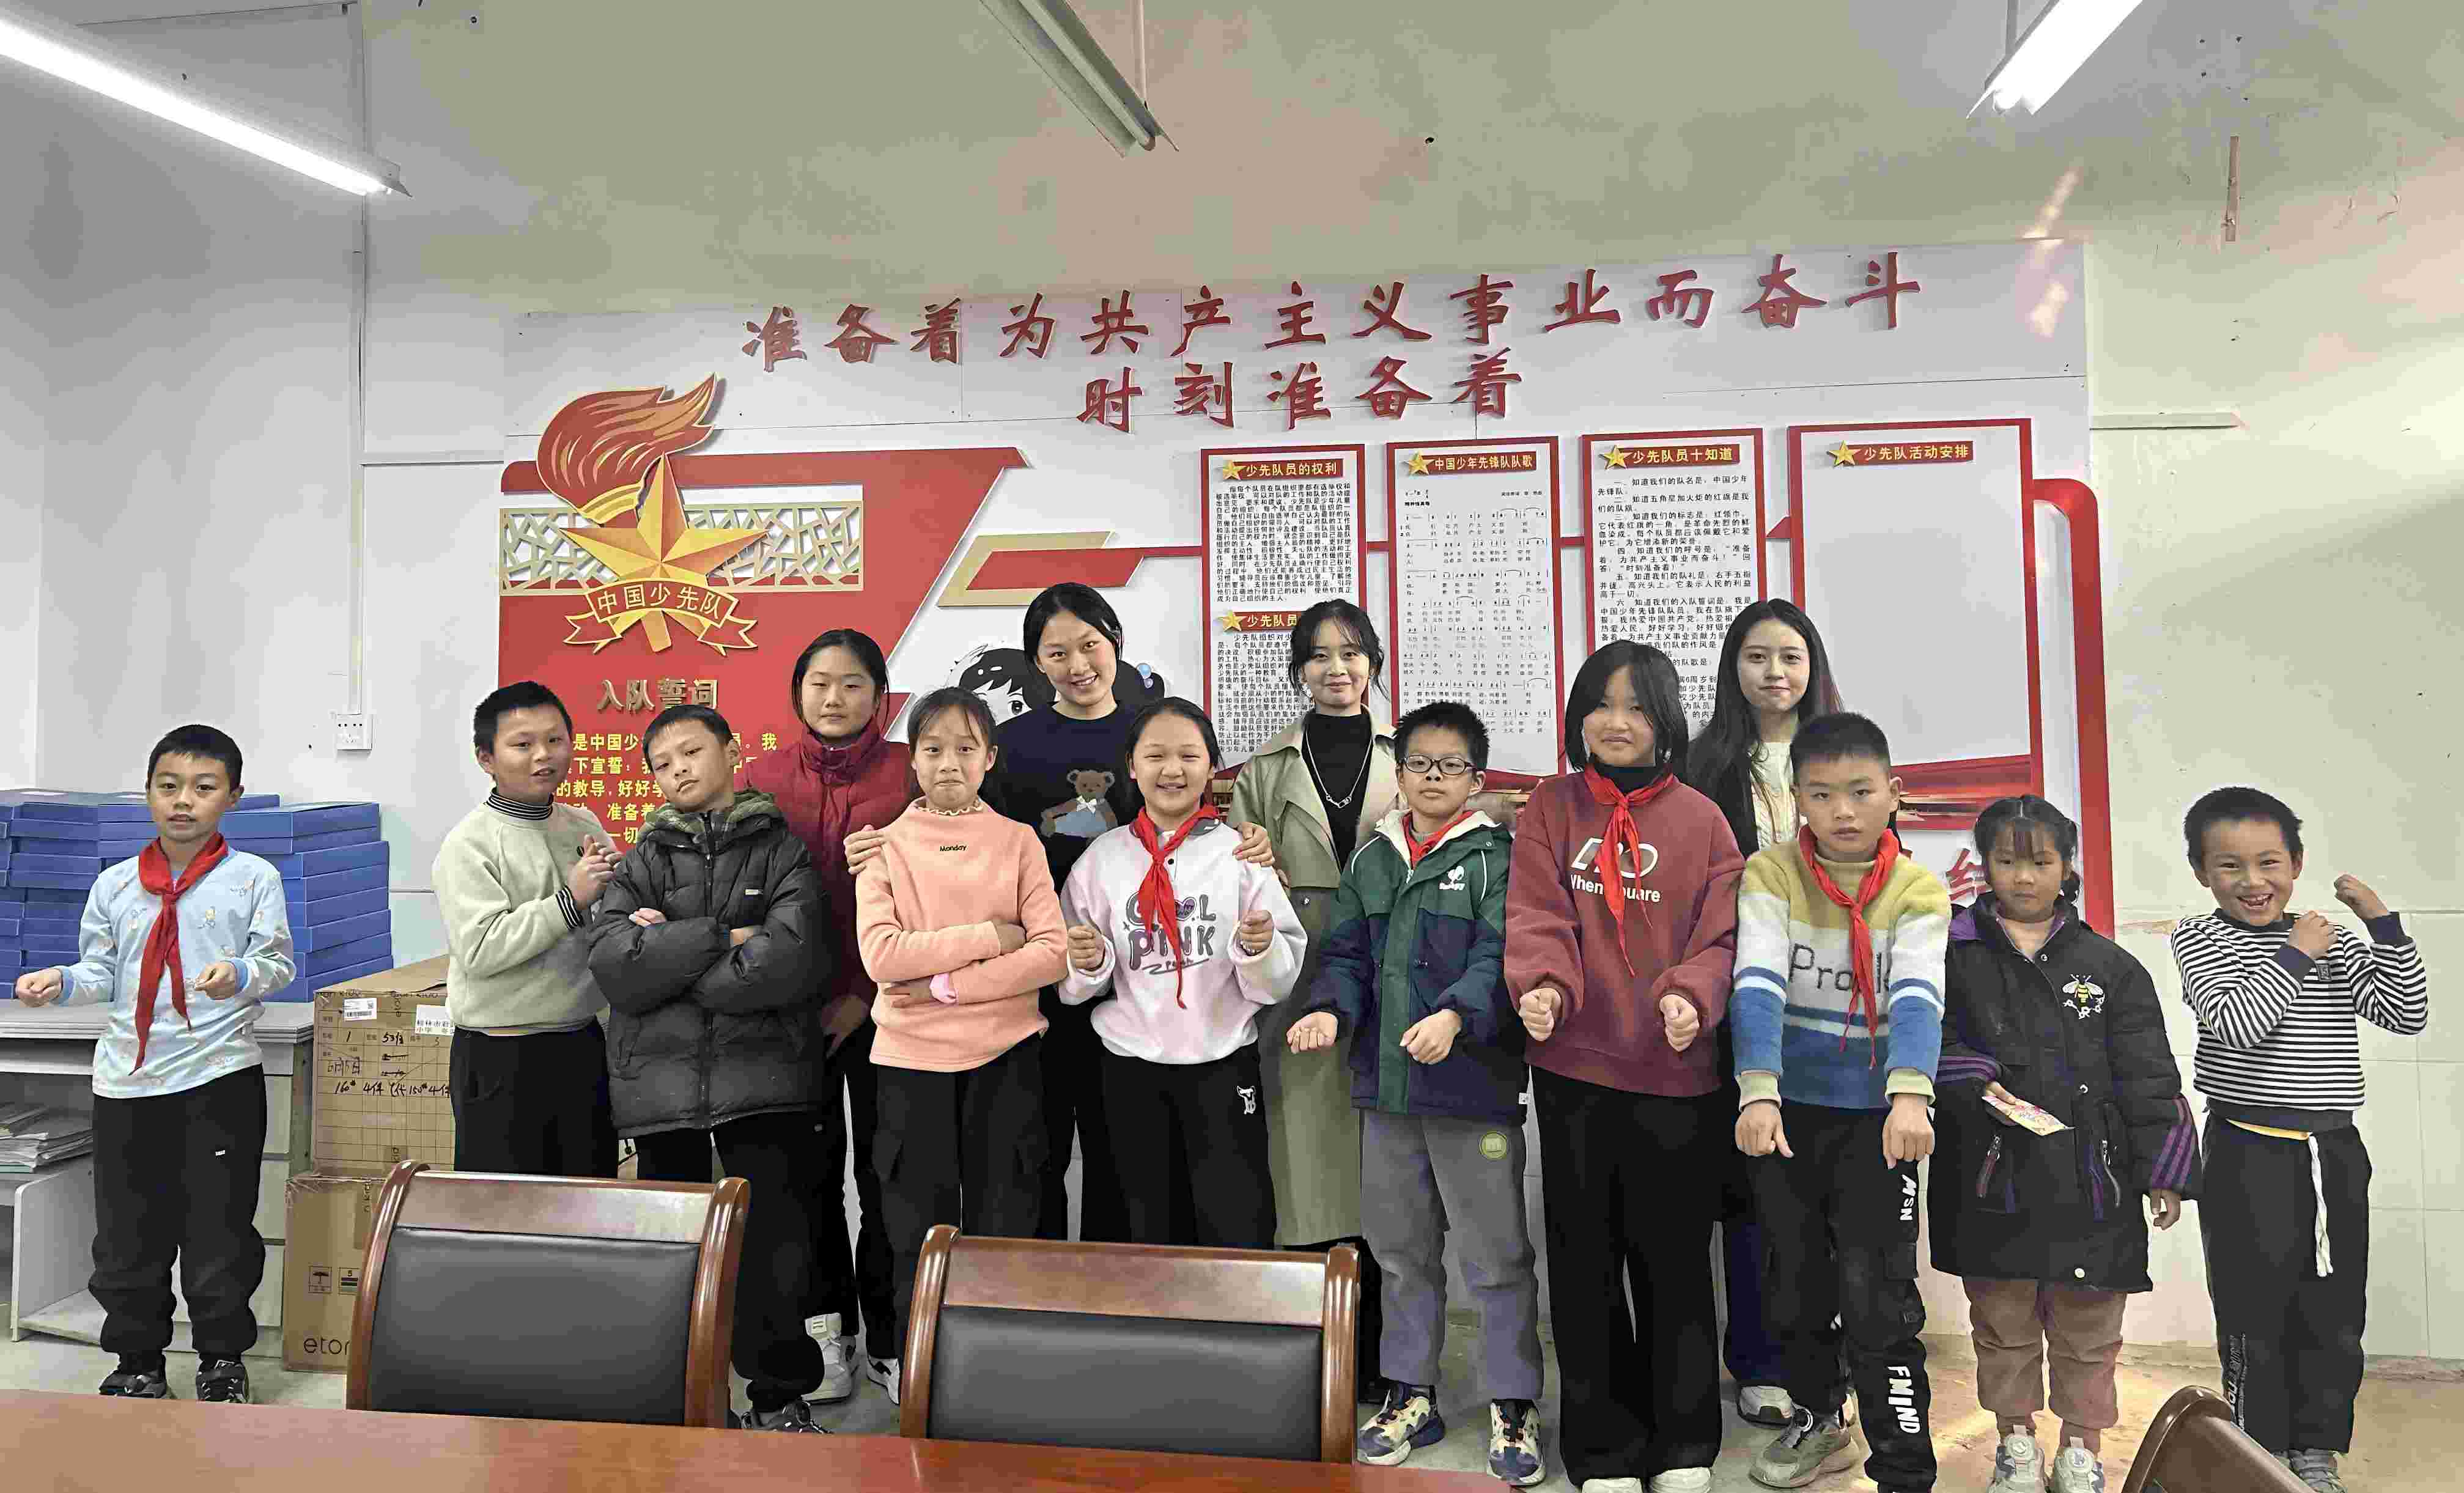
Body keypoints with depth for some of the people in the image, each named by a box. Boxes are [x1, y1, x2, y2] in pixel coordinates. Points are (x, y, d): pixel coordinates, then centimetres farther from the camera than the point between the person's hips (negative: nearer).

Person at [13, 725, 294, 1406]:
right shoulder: (114, 885, 6)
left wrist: (240, 974, -24)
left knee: (220, 1224, 4)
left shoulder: (253, 878, -2)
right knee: (127, 1231, 9)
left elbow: (276, 963, -3)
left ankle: (222, 1359, 21)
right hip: (128, 1078, 3)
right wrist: (61, 981, -10)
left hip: (220, 1075, -3)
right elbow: (102, 975, 10)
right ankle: (139, 1362, 26)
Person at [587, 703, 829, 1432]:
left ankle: (780, 1397, 17)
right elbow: (611, 964, -5)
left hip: (763, 1076, -3)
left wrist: (666, 958, -6)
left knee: (774, 1237, 0)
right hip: (661, 1076, 3)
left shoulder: (783, 851, 2)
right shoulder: (643, 861, 12)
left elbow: (788, 961, -15)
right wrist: (722, 940, -12)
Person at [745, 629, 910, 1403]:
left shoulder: (909, 773, -1)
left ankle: (888, 1338, 16)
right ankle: (826, 1331, 23)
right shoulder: (764, 777, 7)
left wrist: (864, 995, -9)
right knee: (811, 1167, 9)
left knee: (883, 1166, 3)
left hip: (880, 1006, -2)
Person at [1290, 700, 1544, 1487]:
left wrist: (1455, 1014, -33)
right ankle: (1413, 1396, 32)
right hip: (1385, 1082, 5)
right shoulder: (1371, 861, 11)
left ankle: (1512, 1408, 19)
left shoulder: (1496, 857, -5)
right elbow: (1348, 955, 9)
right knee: (1404, 1251, 17)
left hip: (1474, 1082, -5)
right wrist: (1330, 1009, -11)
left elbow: (1498, 956, -16)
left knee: (1496, 1254, 4)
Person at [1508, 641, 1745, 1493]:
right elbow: (1537, 914, -5)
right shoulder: (1551, 810, 5)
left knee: (1674, 1260, 10)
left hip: (1674, 1075, 0)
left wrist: (1690, 993, -21)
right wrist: (1543, 982, -25)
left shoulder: (1700, 820, 3)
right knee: (1586, 1263, 9)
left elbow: (1720, 935, -2)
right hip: (1573, 1070, 1)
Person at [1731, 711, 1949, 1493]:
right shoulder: (1771, 875, -8)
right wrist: (1758, 1093, -34)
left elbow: (1917, 998, -22)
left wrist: (1910, 1098, -39)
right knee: (1794, 1281, 16)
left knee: (1878, 1299, -6)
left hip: (1877, 1114, -2)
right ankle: (1817, 1418, 40)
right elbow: (1757, 985, -20)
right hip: (1789, 1110, 2)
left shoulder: (1918, 891, -7)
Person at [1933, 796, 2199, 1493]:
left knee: (2088, 1324, 11)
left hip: (2088, 1172, 1)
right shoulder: (1954, 953, 0)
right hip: (1991, 1174, -1)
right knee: (2002, 1318, 12)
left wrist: (2164, 1171, 0)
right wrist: (1974, 1079, -19)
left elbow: (2147, 1075, 4)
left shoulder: (2107, 964, 4)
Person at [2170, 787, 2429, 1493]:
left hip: (2335, 1153, 4)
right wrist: (2295, 956, -12)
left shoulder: (2332, 944, 9)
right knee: (2255, 1312, 4)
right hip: (2249, 1157, -4)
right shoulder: (2198, 938, -4)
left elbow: (2407, 1014, 1)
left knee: (2335, 1315, 10)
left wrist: (2383, 925, -5)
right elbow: (2236, 1025, -17)